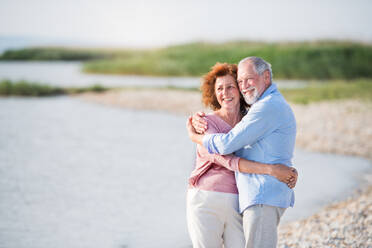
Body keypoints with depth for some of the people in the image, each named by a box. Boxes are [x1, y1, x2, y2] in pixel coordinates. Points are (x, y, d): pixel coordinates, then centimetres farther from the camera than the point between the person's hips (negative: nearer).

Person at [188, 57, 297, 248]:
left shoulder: (269, 106, -13)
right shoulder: (272, 105, 23)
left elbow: (228, 144, -17)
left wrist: (195, 137, 1)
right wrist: (198, 120, 10)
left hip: (263, 197, -11)